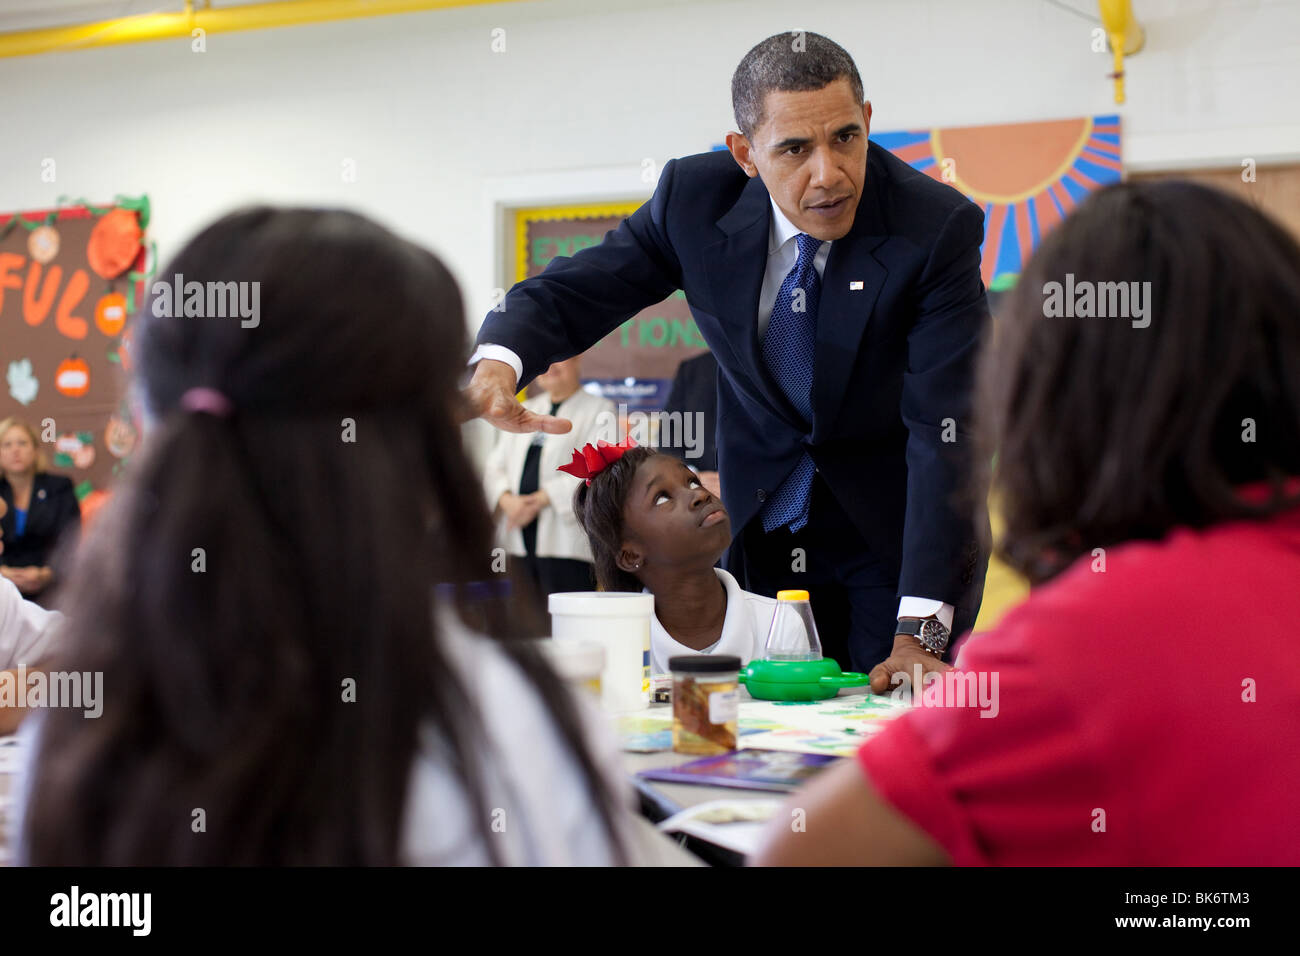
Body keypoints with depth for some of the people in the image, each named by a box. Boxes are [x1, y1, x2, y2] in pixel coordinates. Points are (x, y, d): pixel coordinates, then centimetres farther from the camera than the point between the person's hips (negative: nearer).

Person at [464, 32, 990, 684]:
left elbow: (945, 432, -27)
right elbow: (566, 293, -6)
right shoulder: (694, 198, -14)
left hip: (897, 532, -2)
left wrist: (921, 633, -33)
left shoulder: (938, 227, -23)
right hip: (761, 525, 3)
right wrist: (497, 362, -32)